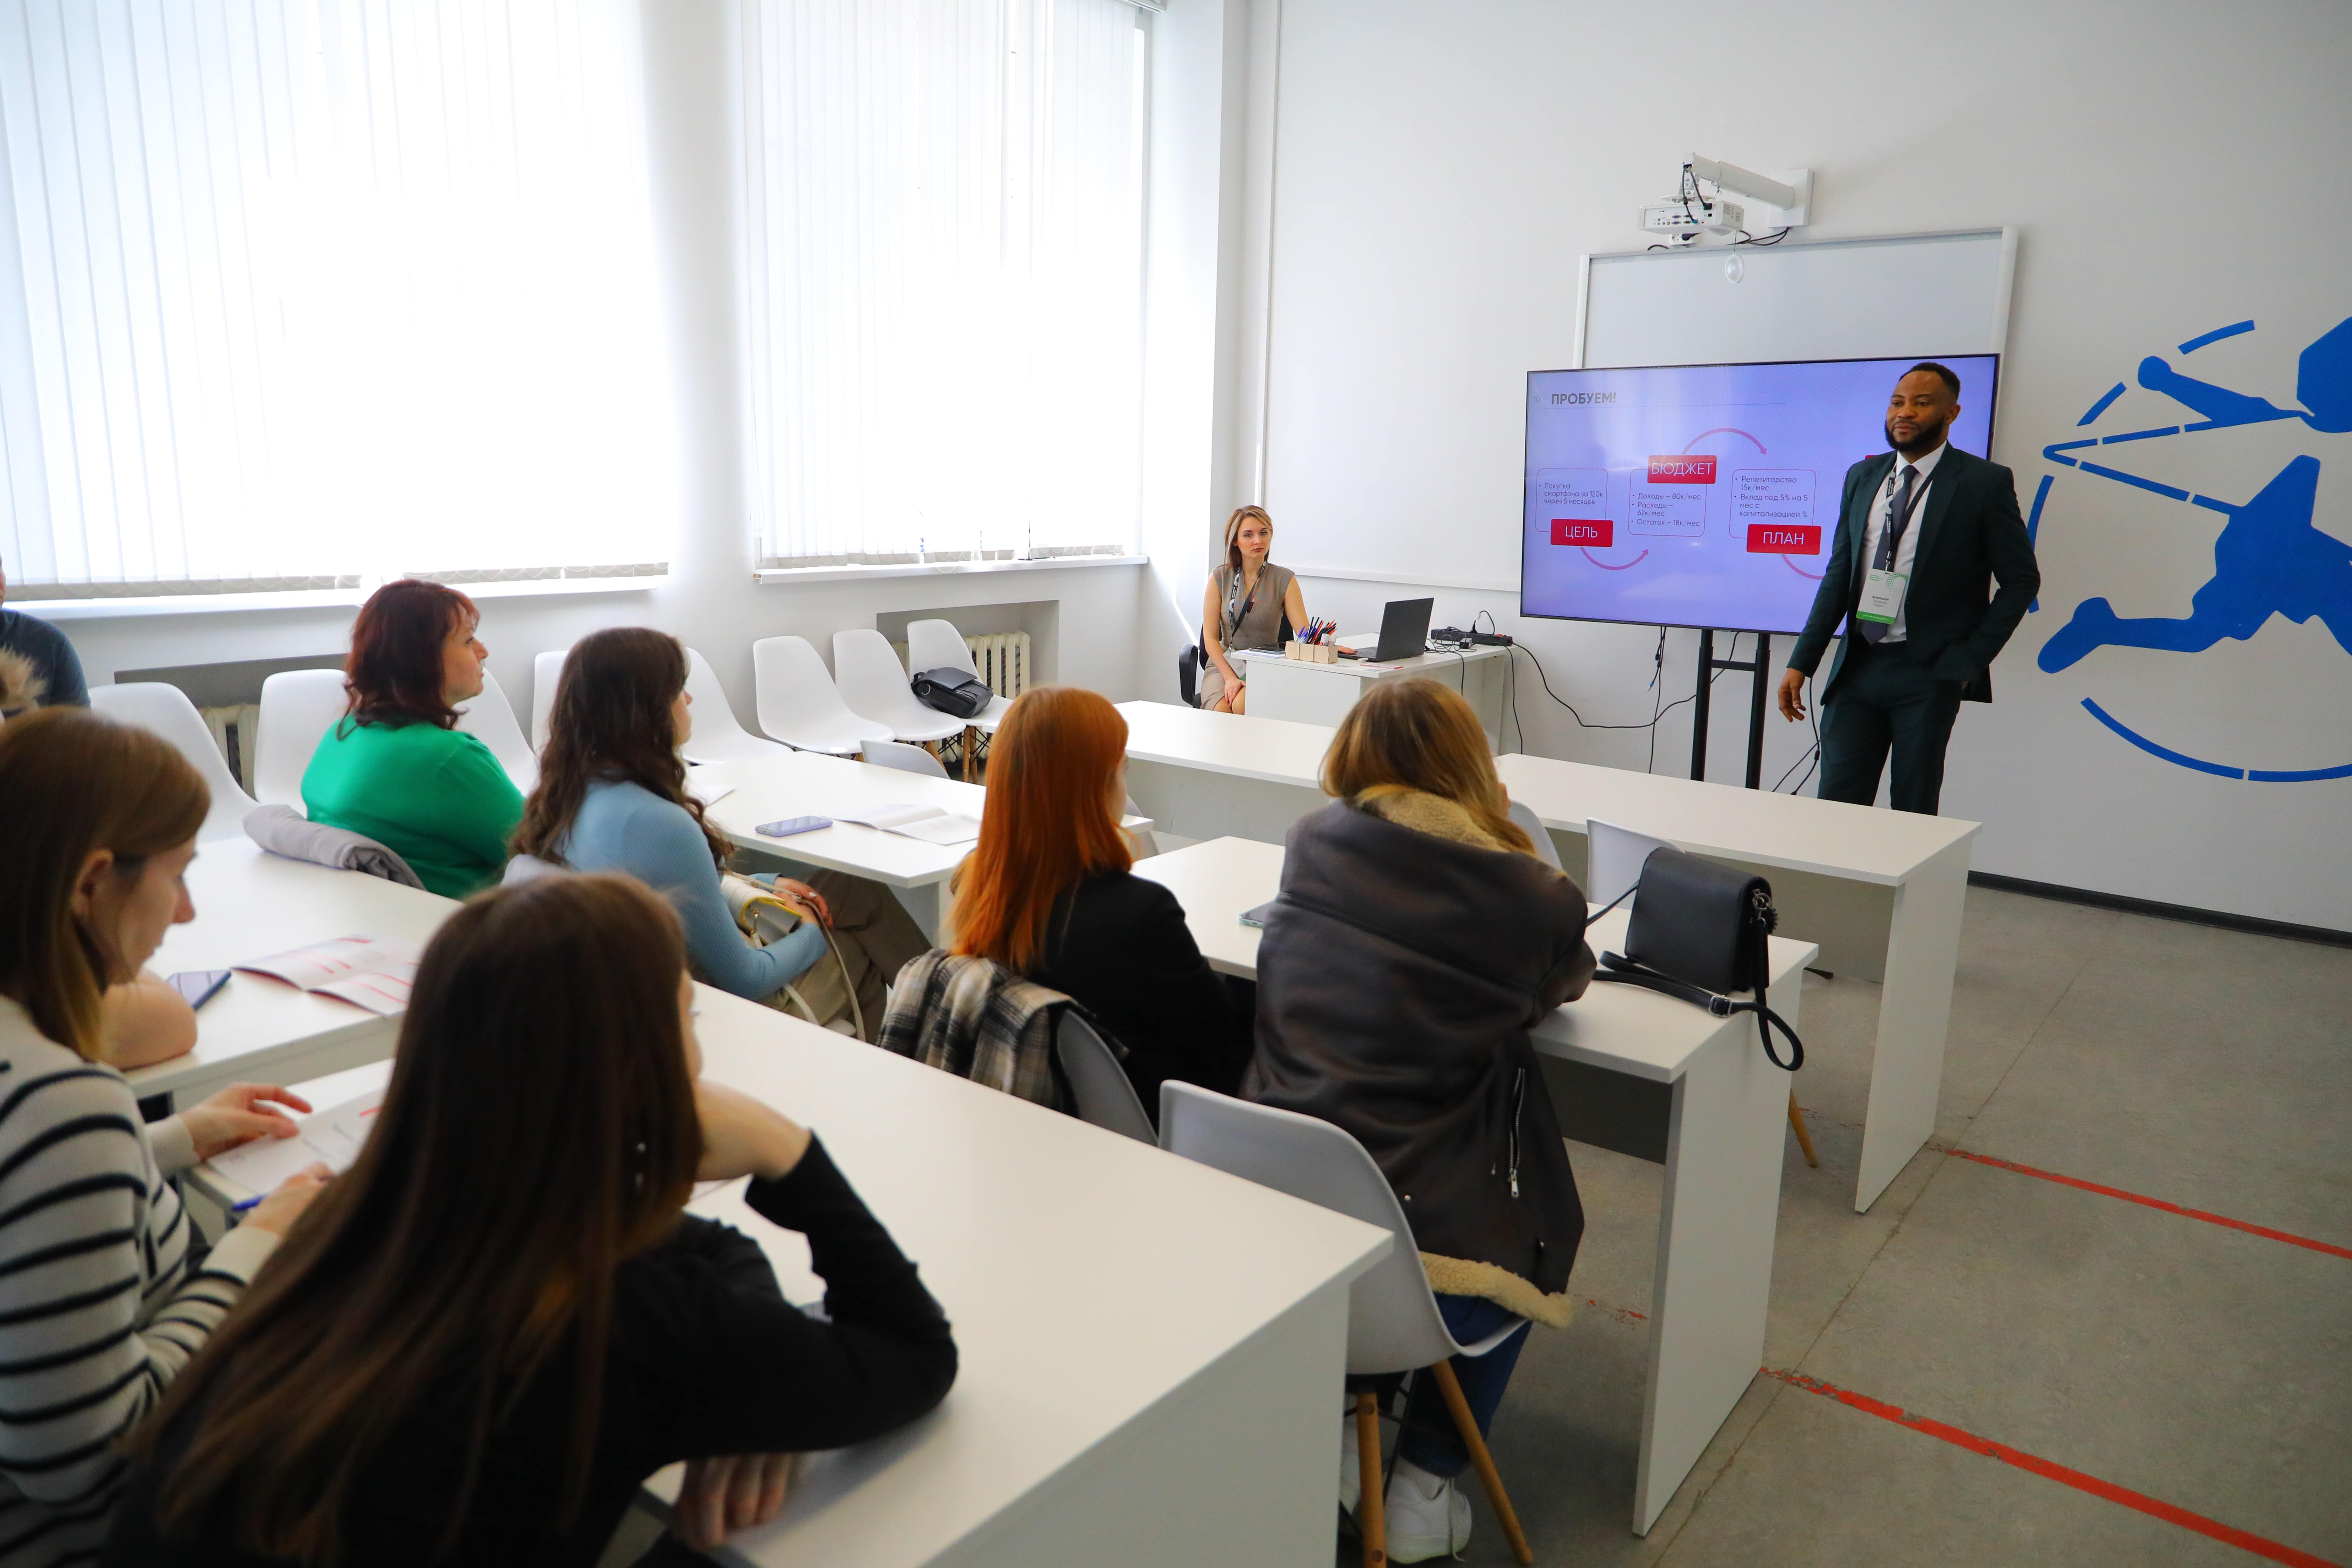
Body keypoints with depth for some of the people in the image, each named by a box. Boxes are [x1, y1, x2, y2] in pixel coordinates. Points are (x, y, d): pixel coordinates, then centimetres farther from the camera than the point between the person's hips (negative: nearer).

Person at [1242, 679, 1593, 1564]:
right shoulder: (1525, 897, -10)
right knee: (1541, 1230, 30)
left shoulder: (1311, 845, -1)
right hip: (1420, 1230, -3)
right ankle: (1424, 1490, 29)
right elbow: (1566, 982, 14)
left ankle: (1339, 1426, 31)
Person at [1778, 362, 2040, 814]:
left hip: (1928, 675, -4)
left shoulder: (1985, 483, -3)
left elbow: (2022, 579, 0)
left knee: (1913, 817, 3)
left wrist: (1971, 659, -7)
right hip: (1857, 667, 4)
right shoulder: (1862, 477, 11)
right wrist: (1801, 662, 5)